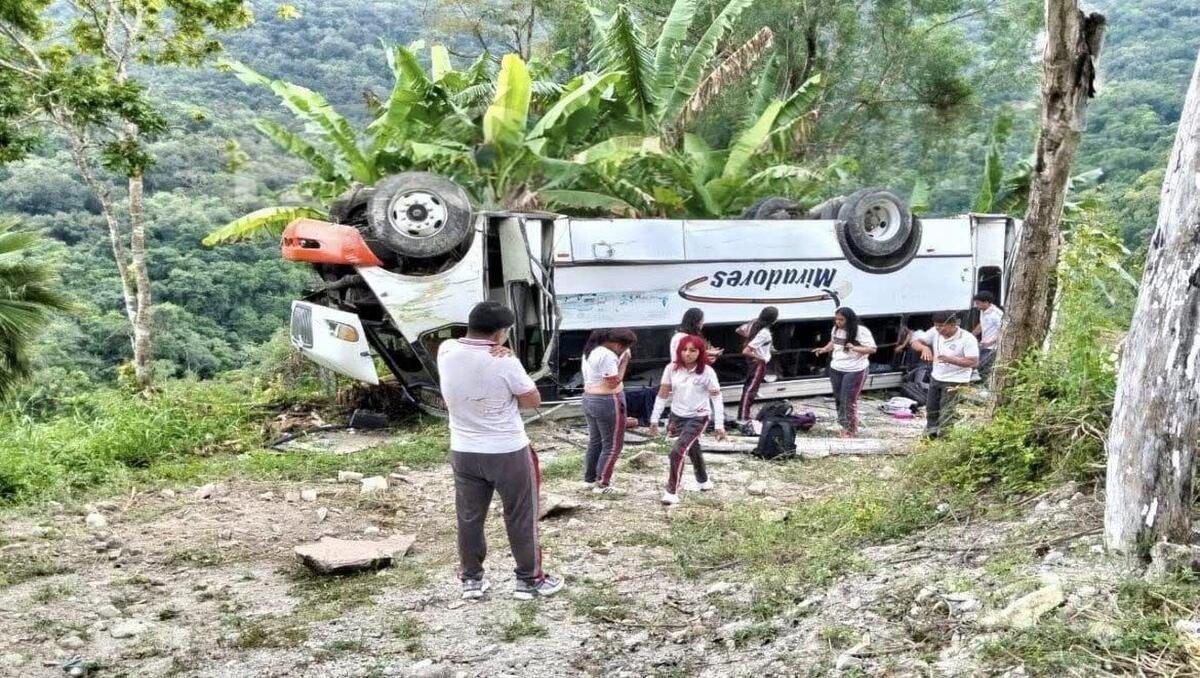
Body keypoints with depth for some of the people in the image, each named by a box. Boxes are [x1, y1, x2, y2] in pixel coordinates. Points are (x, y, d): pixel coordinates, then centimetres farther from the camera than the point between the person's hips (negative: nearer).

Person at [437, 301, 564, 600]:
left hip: (463, 452, 5)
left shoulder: (446, 351, -6)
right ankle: (530, 580, 20)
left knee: (469, 517, 16)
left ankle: (471, 579, 27)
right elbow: (534, 400, -8)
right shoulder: (504, 363, -21)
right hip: (509, 452, -4)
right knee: (521, 518, 10)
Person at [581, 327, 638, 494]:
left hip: (589, 399, 10)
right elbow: (613, 383, -21)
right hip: (608, 403, -10)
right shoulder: (607, 355, -22)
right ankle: (602, 484, 6)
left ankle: (590, 478, 28)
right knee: (612, 445, 2)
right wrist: (624, 361, -15)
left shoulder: (590, 350, 8)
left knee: (595, 441, 20)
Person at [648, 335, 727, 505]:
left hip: (698, 418, -4)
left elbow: (716, 398, -12)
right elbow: (662, 395, 0)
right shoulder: (672, 369, -7)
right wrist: (655, 419, 0)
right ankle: (703, 480, 48)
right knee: (692, 450, 23)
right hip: (677, 416, 4)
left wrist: (719, 425, -16)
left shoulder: (706, 371, -14)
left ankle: (672, 492, -8)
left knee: (677, 452, -18)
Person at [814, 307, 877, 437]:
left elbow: (872, 349, -18)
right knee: (839, 399, 12)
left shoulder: (861, 331, -17)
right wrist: (824, 349, 2)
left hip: (854, 371, -7)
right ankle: (845, 425, 27)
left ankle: (851, 430, 9)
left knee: (848, 401, -5)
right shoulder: (836, 329, 3)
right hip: (836, 369, 7)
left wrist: (855, 348, -32)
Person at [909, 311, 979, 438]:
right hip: (936, 378, 7)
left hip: (954, 382, -7)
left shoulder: (967, 339, -19)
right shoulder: (935, 333, -4)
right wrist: (924, 347, -25)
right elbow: (916, 342, -1)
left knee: (946, 415, -7)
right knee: (931, 409, 18)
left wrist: (950, 359, -33)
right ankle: (930, 434, 36)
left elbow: (973, 362, -22)